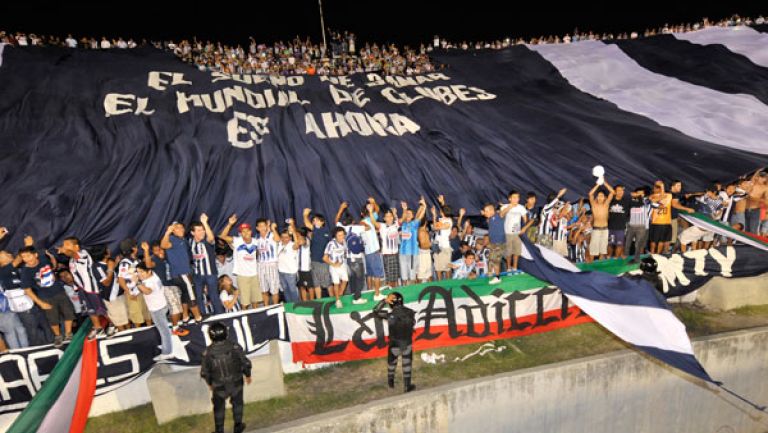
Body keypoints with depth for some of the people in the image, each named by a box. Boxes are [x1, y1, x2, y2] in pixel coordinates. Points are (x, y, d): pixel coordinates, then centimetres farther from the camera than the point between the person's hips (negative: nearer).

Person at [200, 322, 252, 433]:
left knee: (219, 408, 25)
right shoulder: (234, 346, -23)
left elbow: (204, 372, -9)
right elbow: (246, 363, -16)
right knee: (237, 403, 27)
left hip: (219, 386, 0)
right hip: (236, 382, 0)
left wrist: (209, 383, 11)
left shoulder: (208, 352, -21)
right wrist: (248, 375, 4)